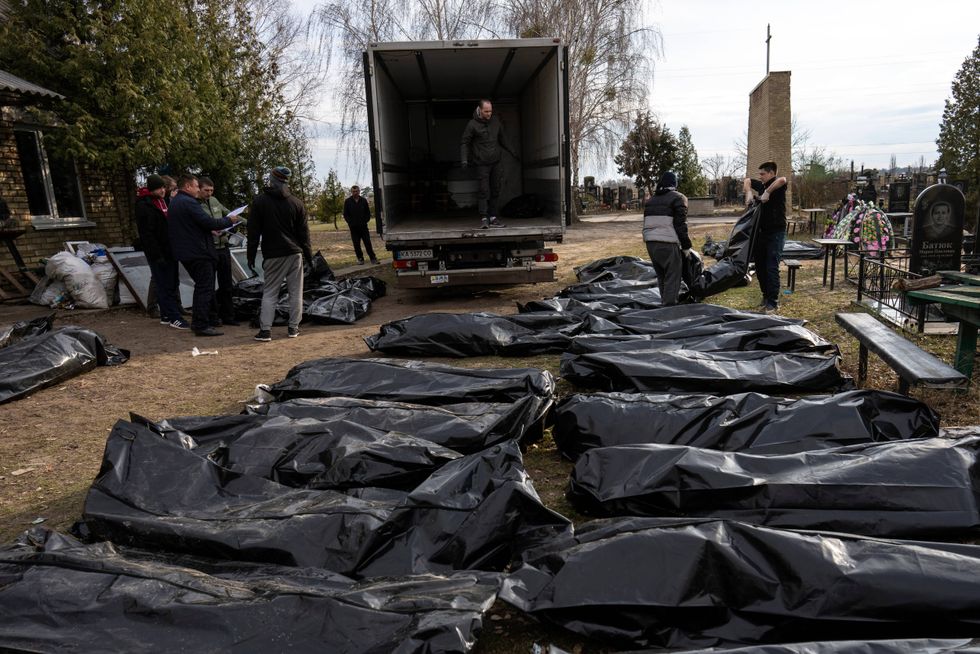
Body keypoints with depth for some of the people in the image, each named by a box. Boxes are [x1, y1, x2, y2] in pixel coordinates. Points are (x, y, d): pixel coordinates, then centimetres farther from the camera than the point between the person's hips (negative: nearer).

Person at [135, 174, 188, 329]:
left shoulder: (162, 201, 16)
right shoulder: (144, 205, -12)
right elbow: (146, 234, -16)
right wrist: (157, 255, -20)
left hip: (169, 251, 9)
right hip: (158, 252, -9)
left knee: (172, 284, 10)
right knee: (165, 286, -7)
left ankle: (166, 315, 18)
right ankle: (173, 317, -6)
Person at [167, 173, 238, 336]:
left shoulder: (174, 202, 17)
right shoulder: (188, 202, -16)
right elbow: (209, 222, -20)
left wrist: (210, 230, 16)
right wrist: (229, 221, -6)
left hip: (186, 253, 10)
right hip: (198, 252, -10)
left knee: (201, 287, 19)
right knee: (205, 288, -6)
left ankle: (198, 321, 26)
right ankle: (202, 326, -6)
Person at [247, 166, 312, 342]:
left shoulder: (259, 201, -2)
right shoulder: (296, 203, 3)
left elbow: (253, 231, -1)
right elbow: (304, 231, 6)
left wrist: (251, 255, 6)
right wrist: (308, 255, 12)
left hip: (272, 255, -1)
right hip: (295, 253, 1)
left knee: (269, 292, 4)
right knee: (295, 291, 6)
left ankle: (265, 329, -1)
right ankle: (293, 327, 9)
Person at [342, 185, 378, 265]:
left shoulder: (364, 201, 8)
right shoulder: (347, 201, 5)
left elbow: (368, 213, 12)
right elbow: (345, 215, 6)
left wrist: (365, 221, -1)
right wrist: (350, 223, -5)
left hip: (363, 226, 0)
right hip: (353, 227, 0)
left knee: (368, 243, -1)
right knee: (356, 244, 2)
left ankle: (373, 258, 2)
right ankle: (360, 258, 10)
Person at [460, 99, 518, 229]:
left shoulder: (495, 121, 7)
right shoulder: (472, 124, -9)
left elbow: (502, 138, 22)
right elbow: (464, 143, -5)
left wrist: (511, 152, 26)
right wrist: (464, 159, -17)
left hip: (495, 162, 5)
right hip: (482, 163, -5)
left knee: (495, 190, 6)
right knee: (484, 190, -11)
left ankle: (493, 218, 12)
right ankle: (484, 218, -7)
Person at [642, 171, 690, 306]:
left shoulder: (651, 199, 19)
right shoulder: (678, 198, -3)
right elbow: (680, 224, -9)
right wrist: (686, 245, -2)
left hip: (650, 243, 7)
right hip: (667, 244, -7)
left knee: (661, 276, 19)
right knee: (672, 277, -3)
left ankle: (664, 303, 28)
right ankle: (669, 305, -7)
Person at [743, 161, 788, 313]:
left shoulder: (777, 186, -9)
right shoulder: (762, 185, 10)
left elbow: (782, 180, -31)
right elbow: (747, 180, 20)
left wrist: (767, 192, -26)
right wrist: (749, 193, 4)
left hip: (776, 232, -7)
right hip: (762, 231, 7)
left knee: (772, 268, -9)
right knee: (760, 266, 12)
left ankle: (773, 302, -3)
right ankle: (766, 296, 25)